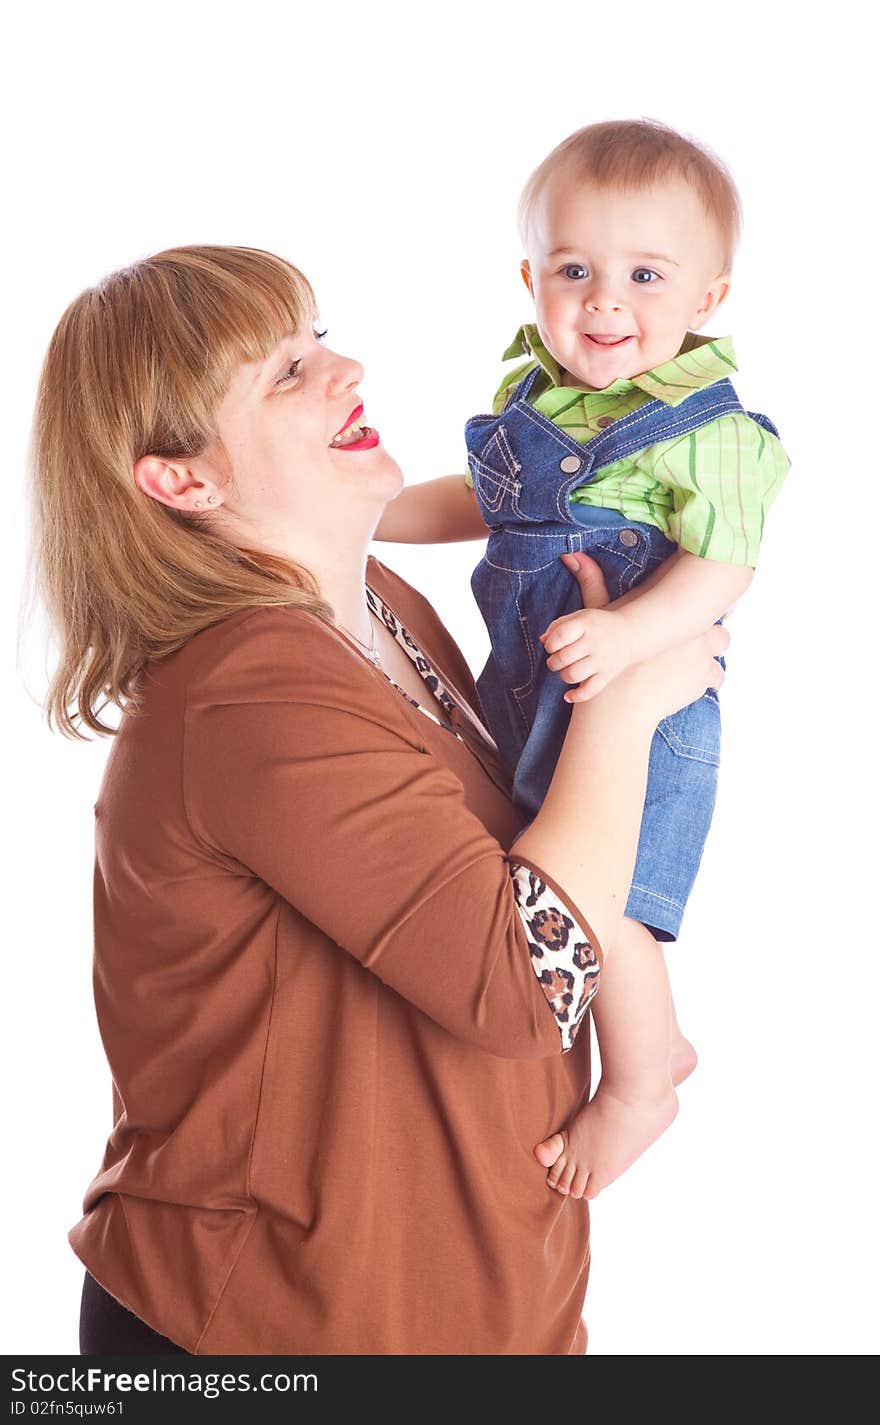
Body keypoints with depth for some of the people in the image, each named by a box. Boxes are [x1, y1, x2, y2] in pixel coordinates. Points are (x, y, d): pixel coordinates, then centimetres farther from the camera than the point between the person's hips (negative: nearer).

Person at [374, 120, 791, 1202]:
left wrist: (628, 636, -37)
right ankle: (660, 1038, 43)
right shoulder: (533, 393, 3)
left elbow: (720, 570, -22)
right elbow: (489, 503, 18)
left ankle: (637, 1088, 17)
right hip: (530, 685, 8)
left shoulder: (707, 430, -19)